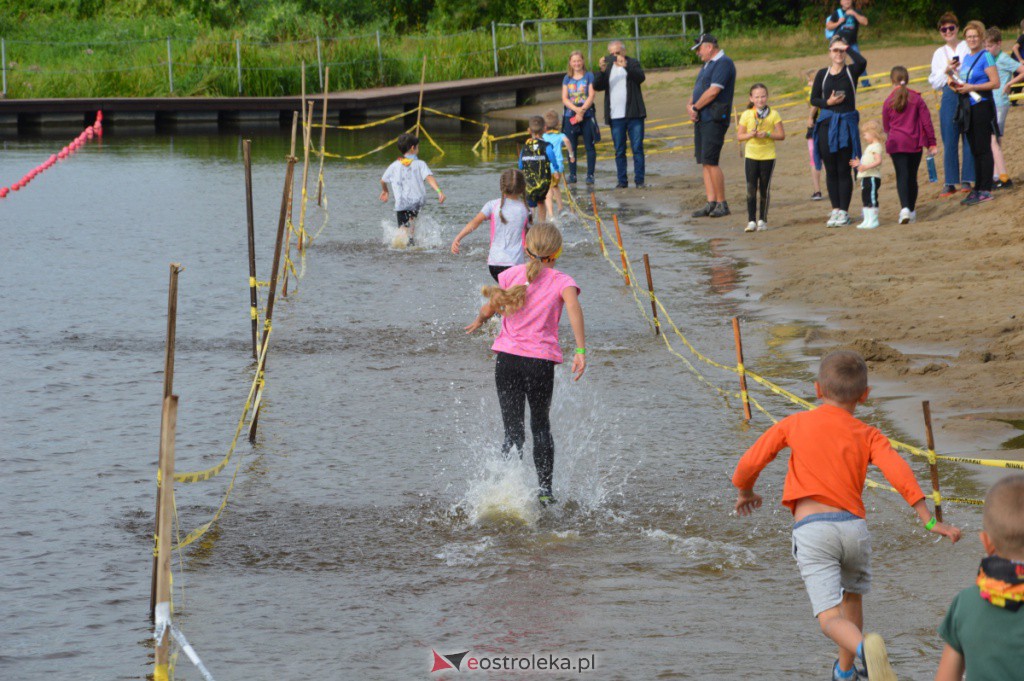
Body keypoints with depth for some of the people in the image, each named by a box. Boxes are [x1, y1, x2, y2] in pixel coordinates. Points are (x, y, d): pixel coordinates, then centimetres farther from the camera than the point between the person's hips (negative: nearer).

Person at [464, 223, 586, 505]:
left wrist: (478, 320, 31)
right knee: (541, 427, 20)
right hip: (541, 360, -1)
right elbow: (573, 306, -20)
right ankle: (545, 490, 19)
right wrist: (580, 350, -26)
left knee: (513, 432, 1)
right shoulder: (562, 281, 0)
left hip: (508, 357, 1)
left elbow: (490, 309, 6)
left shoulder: (512, 274, 5)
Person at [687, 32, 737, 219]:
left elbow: (713, 91, -19)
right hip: (701, 119, 10)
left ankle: (722, 204, -6)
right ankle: (711, 203, 8)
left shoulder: (723, 63, -11)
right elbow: (697, 90, 22)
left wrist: (695, 107, -10)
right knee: (704, 162, 7)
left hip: (714, 119, -10)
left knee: (710, 161, -12)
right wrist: (690, 105, 2)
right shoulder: (707, 65, 21)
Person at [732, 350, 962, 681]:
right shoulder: (868, 435, 11)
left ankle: (863, 647, -41)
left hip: (811, 529, -3)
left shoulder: (794, 424, 11)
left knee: (830, 617, -10)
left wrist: (746, 492, 32)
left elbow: (750, 463, 10)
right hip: (854, 526, 3)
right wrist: (928, 520, -8)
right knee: (851, 596, 31)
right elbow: (898, 471, -5)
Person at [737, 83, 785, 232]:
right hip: (751, 155, 0)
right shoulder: (746, 115, 2)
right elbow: (739, 136, 3)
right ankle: (751, 221, -2)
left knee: (765, 188, 5)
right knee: (751, 188, -4)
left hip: (768, 155, 0)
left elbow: (781, 135, -2)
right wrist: (750, 135, -16)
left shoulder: (773, 114, 0)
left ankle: (763, 220, 13)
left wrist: (767, 134, -17)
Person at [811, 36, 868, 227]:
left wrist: (848, 49, -10)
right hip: (826, 125, 3)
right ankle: (835, 210, 13)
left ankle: (844, 211, 2)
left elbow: (862, 62, -21)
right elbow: (814, 99, 9)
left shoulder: (851, 71, 1)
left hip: (846, 124, -2)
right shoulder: (823, 74, 8)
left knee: (844, 170, -2)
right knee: (831, 170, 6)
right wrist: (828, 102, -9)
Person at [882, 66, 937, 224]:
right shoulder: (916, 98, -1)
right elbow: (926, 121, 0)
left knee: (902, 176, -5)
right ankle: (912, 212, 19)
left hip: (896, 144, -1)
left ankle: (905, 208, -25)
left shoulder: (888, 102, -2)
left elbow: (885, 126, 8)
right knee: (912, 176, 12)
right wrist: (931, 143, 7)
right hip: (914, 143, 1)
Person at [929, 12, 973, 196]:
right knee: (949, 141, 0)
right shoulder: (939, 53, 15)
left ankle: (967, 180, 4)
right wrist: (946, 71, -5)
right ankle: (950, 182, 3)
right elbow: (934, 82, 11)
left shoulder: (968, 48, 6)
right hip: (949, 97, 2)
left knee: (969, 139, -3)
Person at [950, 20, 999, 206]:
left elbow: (995, 83, -16)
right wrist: (956, 84, 4)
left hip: (982, 106, -8)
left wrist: (971, 87, -19)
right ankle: (978, 189, 15)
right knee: (975, 150, 10)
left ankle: (986, 190, -4)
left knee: (983, 149, -6)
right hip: (968, 107, 8)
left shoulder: (985, 57, -9)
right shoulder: (966, 58, 15)